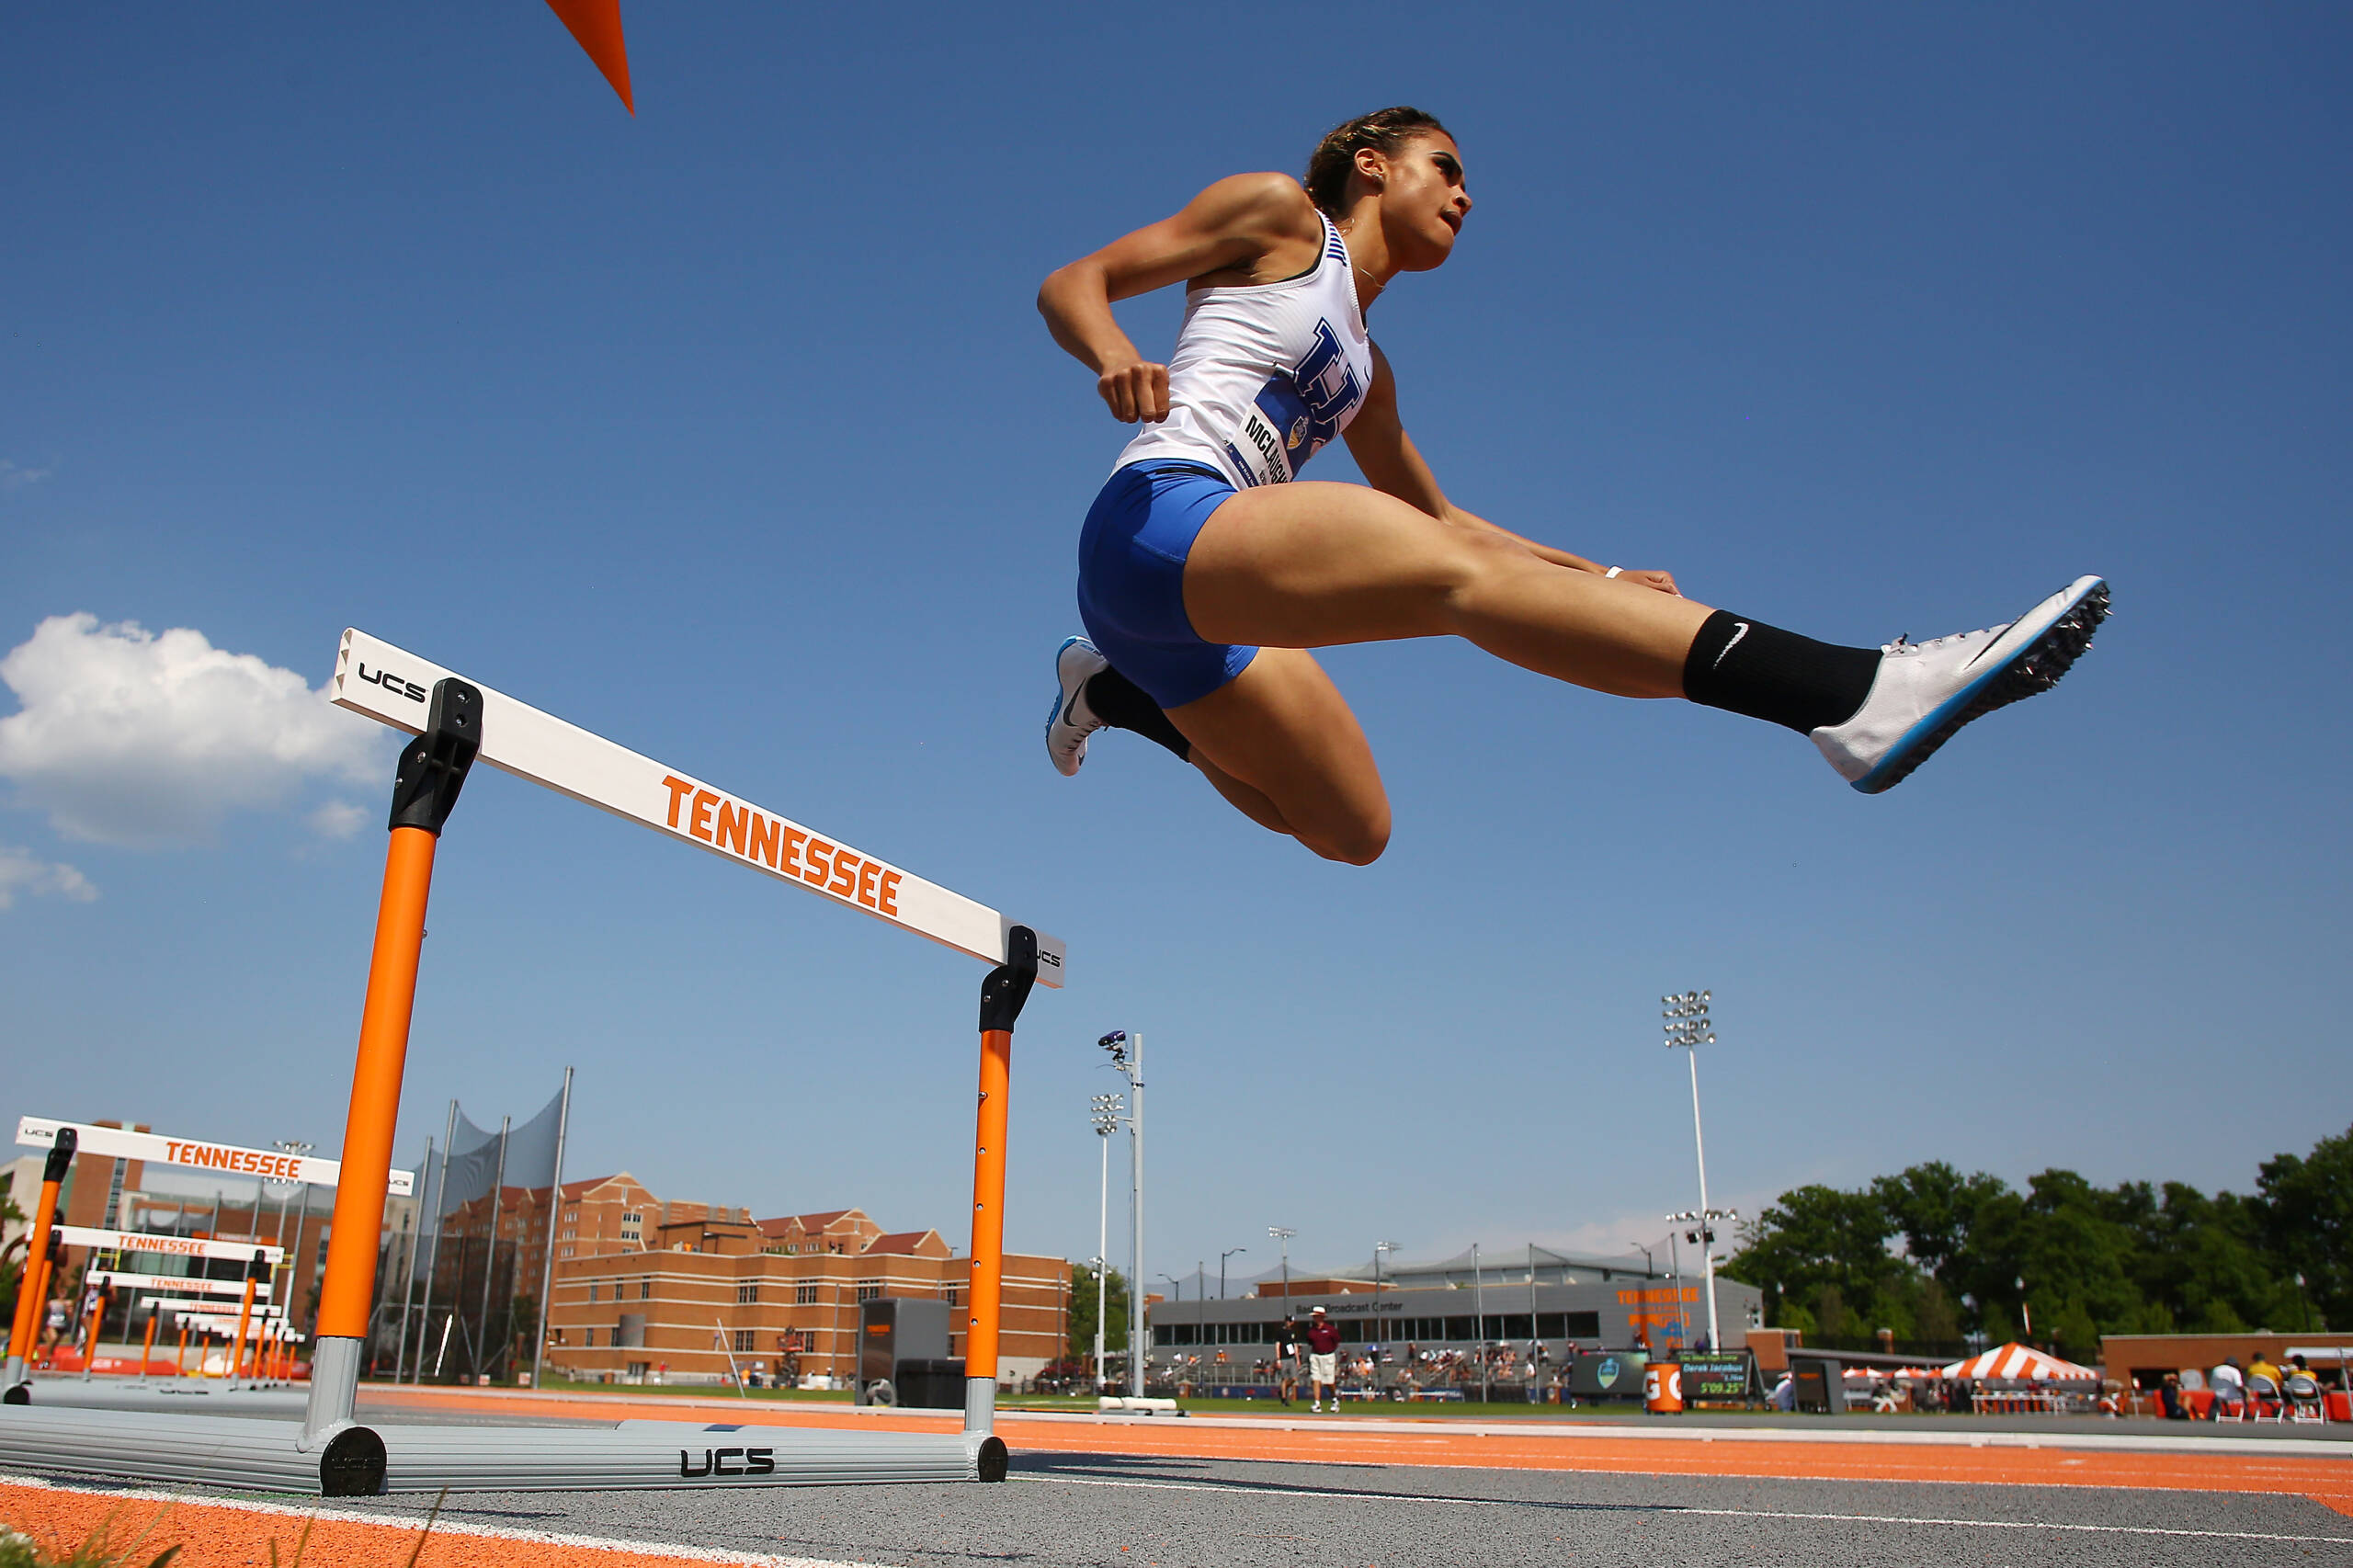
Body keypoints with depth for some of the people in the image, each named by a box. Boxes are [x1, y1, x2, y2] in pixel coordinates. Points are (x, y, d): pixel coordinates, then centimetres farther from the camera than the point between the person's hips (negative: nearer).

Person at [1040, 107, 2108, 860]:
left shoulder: (1364, 369, 25)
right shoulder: (1280, 216, 8)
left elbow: (1437, 516, 32)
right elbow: (1069, 285, 2)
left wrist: (1600, 579, 27)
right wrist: (1115, 357, -22)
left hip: (1191, 609, 9)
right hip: (1157, 528, -9)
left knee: (1351, 831, 11)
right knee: (1463, 578, -28)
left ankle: (1117, 692, 22)